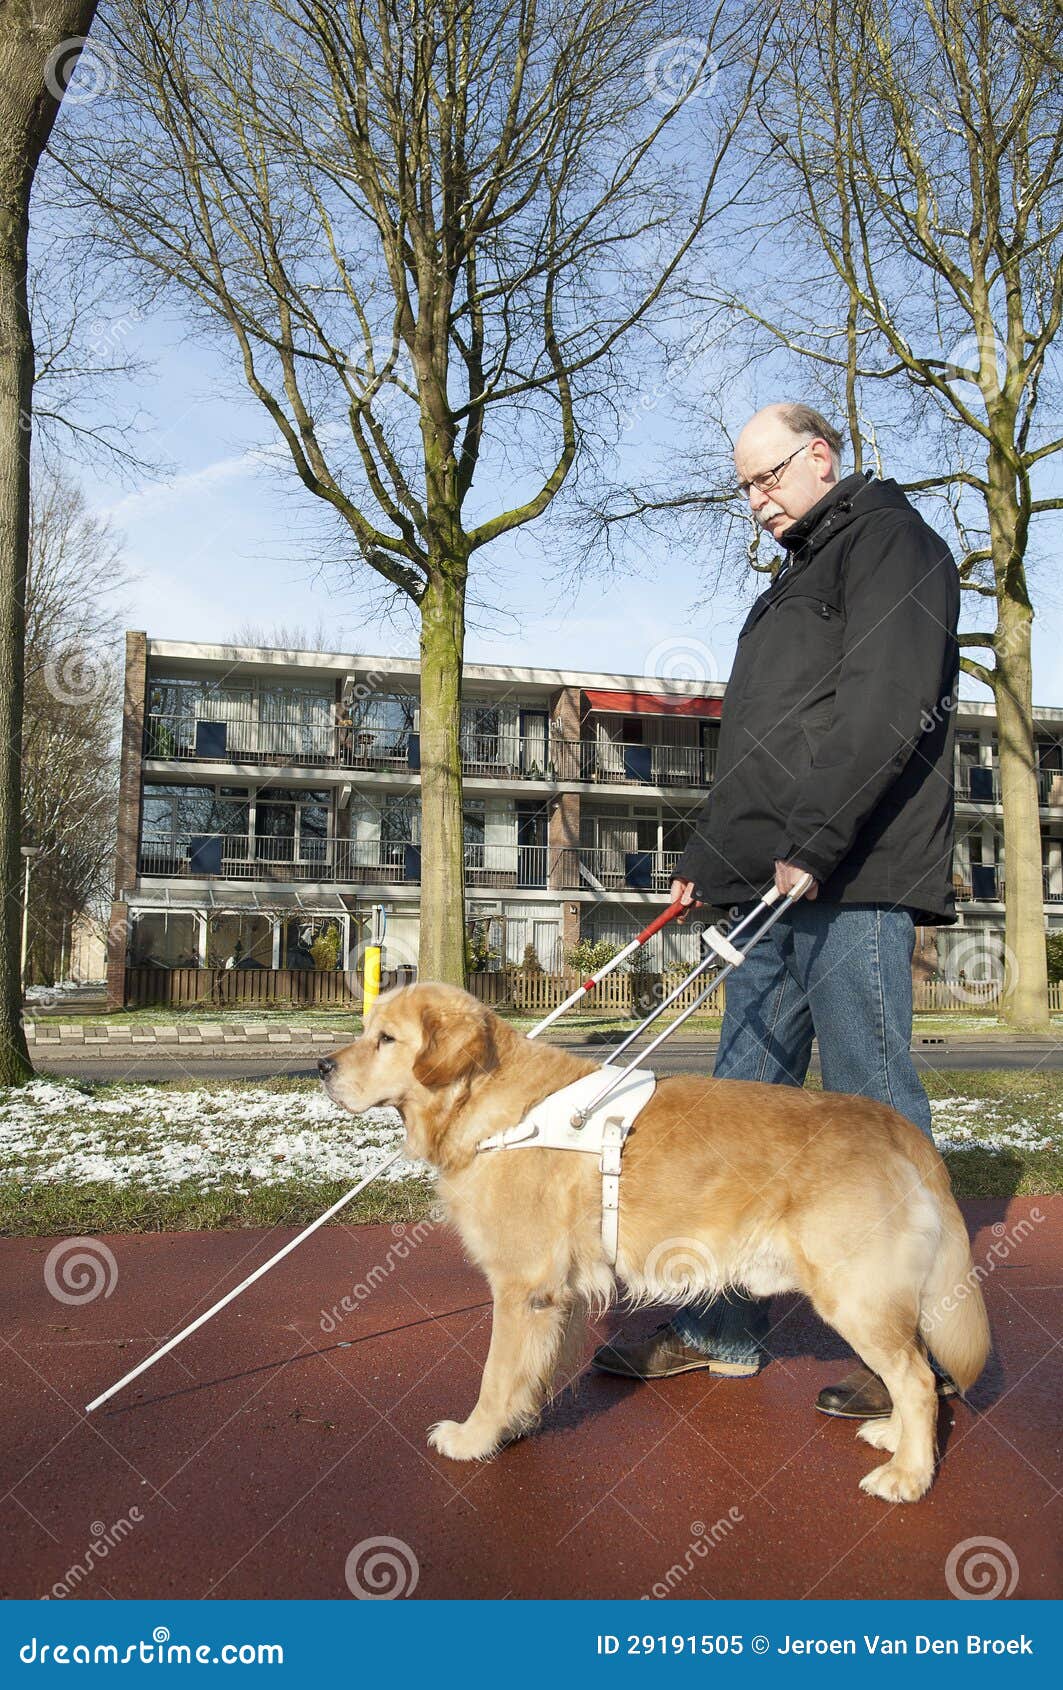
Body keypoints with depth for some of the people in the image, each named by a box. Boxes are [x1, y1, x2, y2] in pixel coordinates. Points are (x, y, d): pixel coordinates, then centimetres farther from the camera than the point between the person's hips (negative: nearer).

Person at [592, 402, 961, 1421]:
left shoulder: (889, 539, 1)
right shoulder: (797, 579, 29)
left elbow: (886, 706, -15)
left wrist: (814, 840, -22)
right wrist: (705, 858, 23)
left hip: (850, 880, -9)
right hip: (776, 883, 9)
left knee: (874, 1107, -5)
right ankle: (724, 1328, 17)